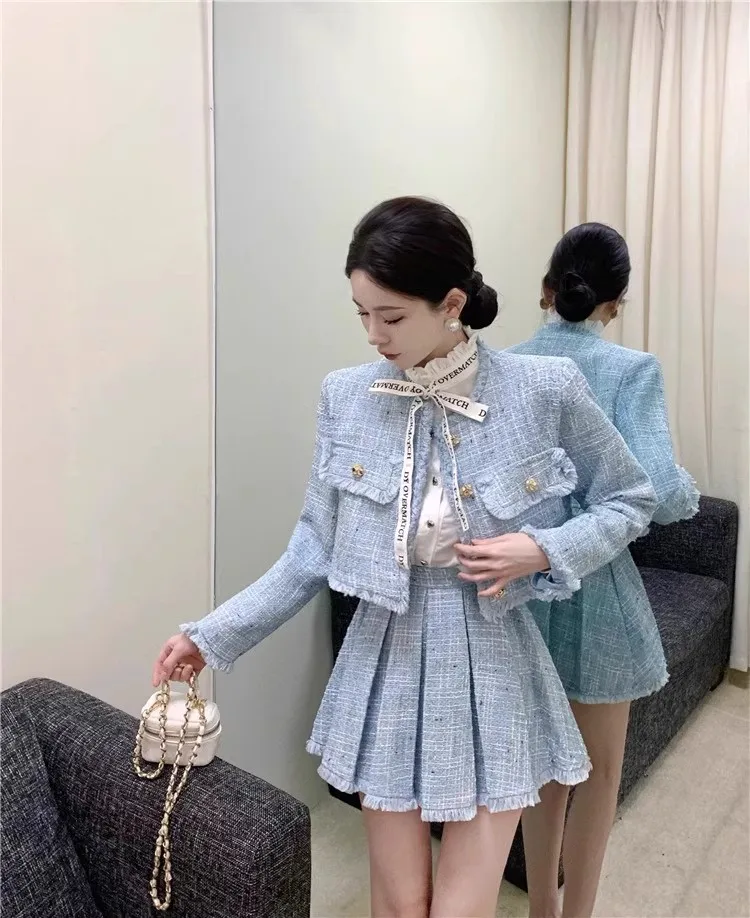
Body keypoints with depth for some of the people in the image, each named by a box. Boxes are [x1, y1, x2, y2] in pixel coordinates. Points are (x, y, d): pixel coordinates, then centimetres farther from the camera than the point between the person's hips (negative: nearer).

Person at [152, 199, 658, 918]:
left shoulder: (546, 391, -12)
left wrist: (545, 552, -16)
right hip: (387, 666, 2)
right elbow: (314, 552, -1)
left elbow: (630, 501, 2)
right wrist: (213, 635, -6)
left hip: (492, 672, -1)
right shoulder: (346, 398, -6)